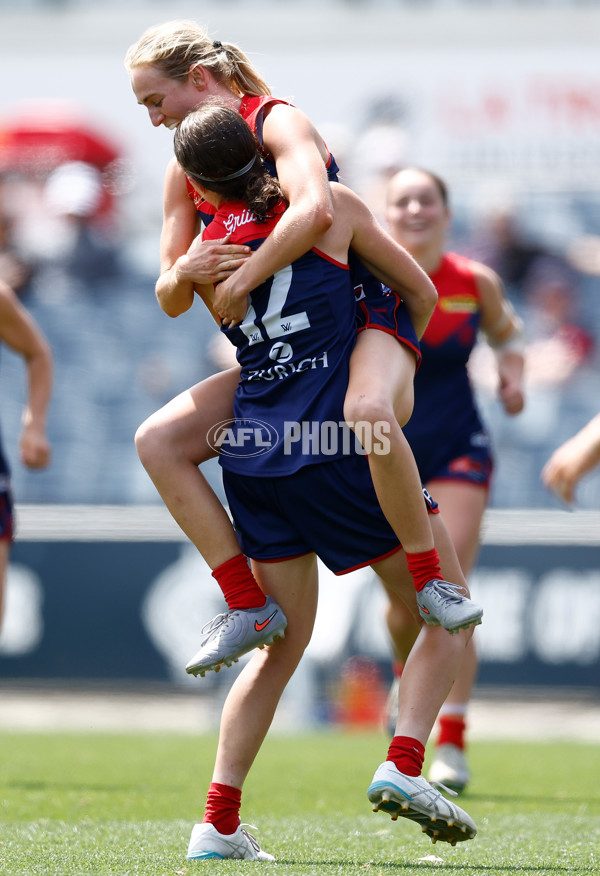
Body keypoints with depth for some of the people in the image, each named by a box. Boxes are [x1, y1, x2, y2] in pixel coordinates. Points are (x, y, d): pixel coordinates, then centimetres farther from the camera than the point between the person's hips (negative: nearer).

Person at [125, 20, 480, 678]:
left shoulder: (278, 123, -12)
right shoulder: (184, 173, 9)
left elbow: (314, 210, -34)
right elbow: (171, 302, 9)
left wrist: (238, 285, -27)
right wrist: (183, 273, -16)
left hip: (364, 323, -7)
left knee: (367, 411, -41)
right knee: (157, 441, -10)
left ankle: (430, 579, -24)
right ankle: (248, 606, -9)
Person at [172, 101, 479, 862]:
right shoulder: (331, 207, -1)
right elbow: (421, 294, 8)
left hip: (252, 452, 5)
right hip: (337, 444, -4)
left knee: (283, 643, 15)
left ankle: (217, 824, 7)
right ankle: (403, 764, -12)